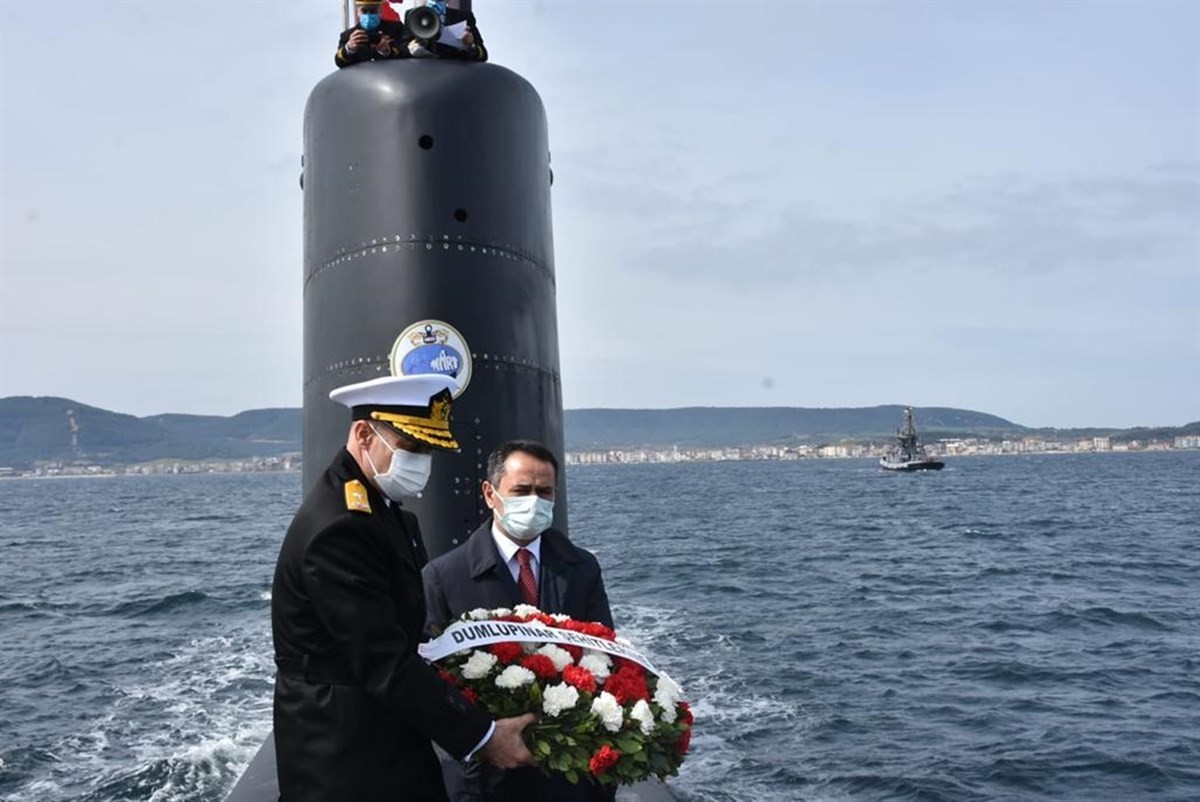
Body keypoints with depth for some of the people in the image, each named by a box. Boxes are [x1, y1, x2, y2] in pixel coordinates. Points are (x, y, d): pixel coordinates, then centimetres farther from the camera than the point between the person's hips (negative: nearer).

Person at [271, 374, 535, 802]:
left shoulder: (382, 509, 8)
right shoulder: (340, 527, -23)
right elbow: (385, 664, -24)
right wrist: (481, 735, -20)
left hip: (386, 743, 9)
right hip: (347, 765, -9)